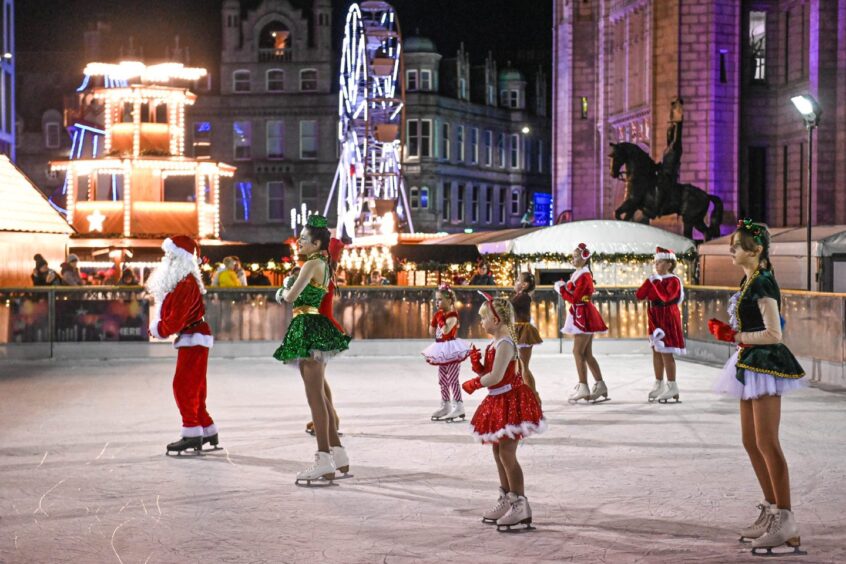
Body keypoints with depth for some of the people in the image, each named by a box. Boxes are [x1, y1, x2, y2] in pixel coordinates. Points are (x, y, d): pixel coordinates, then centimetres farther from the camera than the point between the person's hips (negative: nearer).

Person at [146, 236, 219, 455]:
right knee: (194, 389, 14)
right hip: (190, 339, 10)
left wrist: (159, 330, -8)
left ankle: (192, 434, -7)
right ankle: (208, 432, 20)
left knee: (184, 386, -9)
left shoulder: (186, 284, -20)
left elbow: (176, 318, -23)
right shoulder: (178, 281, 12)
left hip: (194, 339, -10)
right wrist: (157, 327, 2)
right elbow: (167, 312, 18)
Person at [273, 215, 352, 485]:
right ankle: (338, 456, 20)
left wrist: (284, 291, 4)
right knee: (320, 395, 15)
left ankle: (324, 462, -10)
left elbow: (290, 296, -16)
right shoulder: (324, 265, 18)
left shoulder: (312, 264, -12)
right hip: (316, 330, 10)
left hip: (309, 329, -10)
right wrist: (288, 290, 7)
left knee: (315, 397, -9)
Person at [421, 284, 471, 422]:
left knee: (452, 380, -9)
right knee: (442, 380, 15)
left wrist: (440, 319, -24)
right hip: (442, 351, 10)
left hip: (451, 350, -10)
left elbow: (445, 330, -33)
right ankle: (445, 406, 24)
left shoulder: (452, 315, -16)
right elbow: (432, 333, 11)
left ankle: (458, 407, -6)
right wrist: (434, 319, 2)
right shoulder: (439, 314, 11)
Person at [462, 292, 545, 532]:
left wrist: (474, 384, -10)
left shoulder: (504, 344, -18)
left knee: (507, 453, -10)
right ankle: (506, 500, 25)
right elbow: (488, 373, 14)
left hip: (510, 402, -11)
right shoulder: (495, 344, 13)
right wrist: (477, 364, -4)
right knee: (498, 452, 16)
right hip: (498, 403, 11)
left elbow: (495, 377, -24)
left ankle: (520, 505, -6)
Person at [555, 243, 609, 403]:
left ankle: (583, 387, -10)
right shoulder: (579, 274, 15)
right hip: (582, 316, 10)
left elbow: (575, 298, -20)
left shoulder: (583, 276, -15)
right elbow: (576, 295, 14)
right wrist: (565, 286, 1)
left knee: (578, 352, -9)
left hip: (583, 316, -10)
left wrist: (561, 288, -10)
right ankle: (600, 385, 12)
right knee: (587, 354, 11)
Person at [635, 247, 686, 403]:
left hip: (667, 319, -8)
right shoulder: (654, 279, 11)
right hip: (654, 318, 8)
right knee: (656, 351, 12)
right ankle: (659, 385, 21)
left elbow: (665, 297, -28)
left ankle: (672, 387, -4)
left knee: (666, 353, -9)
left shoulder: (673, 281, -12)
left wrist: (656, 283, -21)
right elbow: (639, 295, 5)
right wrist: (649, 282, -6)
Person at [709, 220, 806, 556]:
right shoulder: (748, 282, 12)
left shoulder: (763, 284, -17)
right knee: (751, 442, 14)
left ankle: (785, 520, -7)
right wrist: (726, 330, 7)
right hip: (750, 365, 10)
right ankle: (772, 512, 23)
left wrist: (736, 337, -15)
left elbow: (773, 334, -22)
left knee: (767, 443, -10)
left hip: (766, 363, -10)